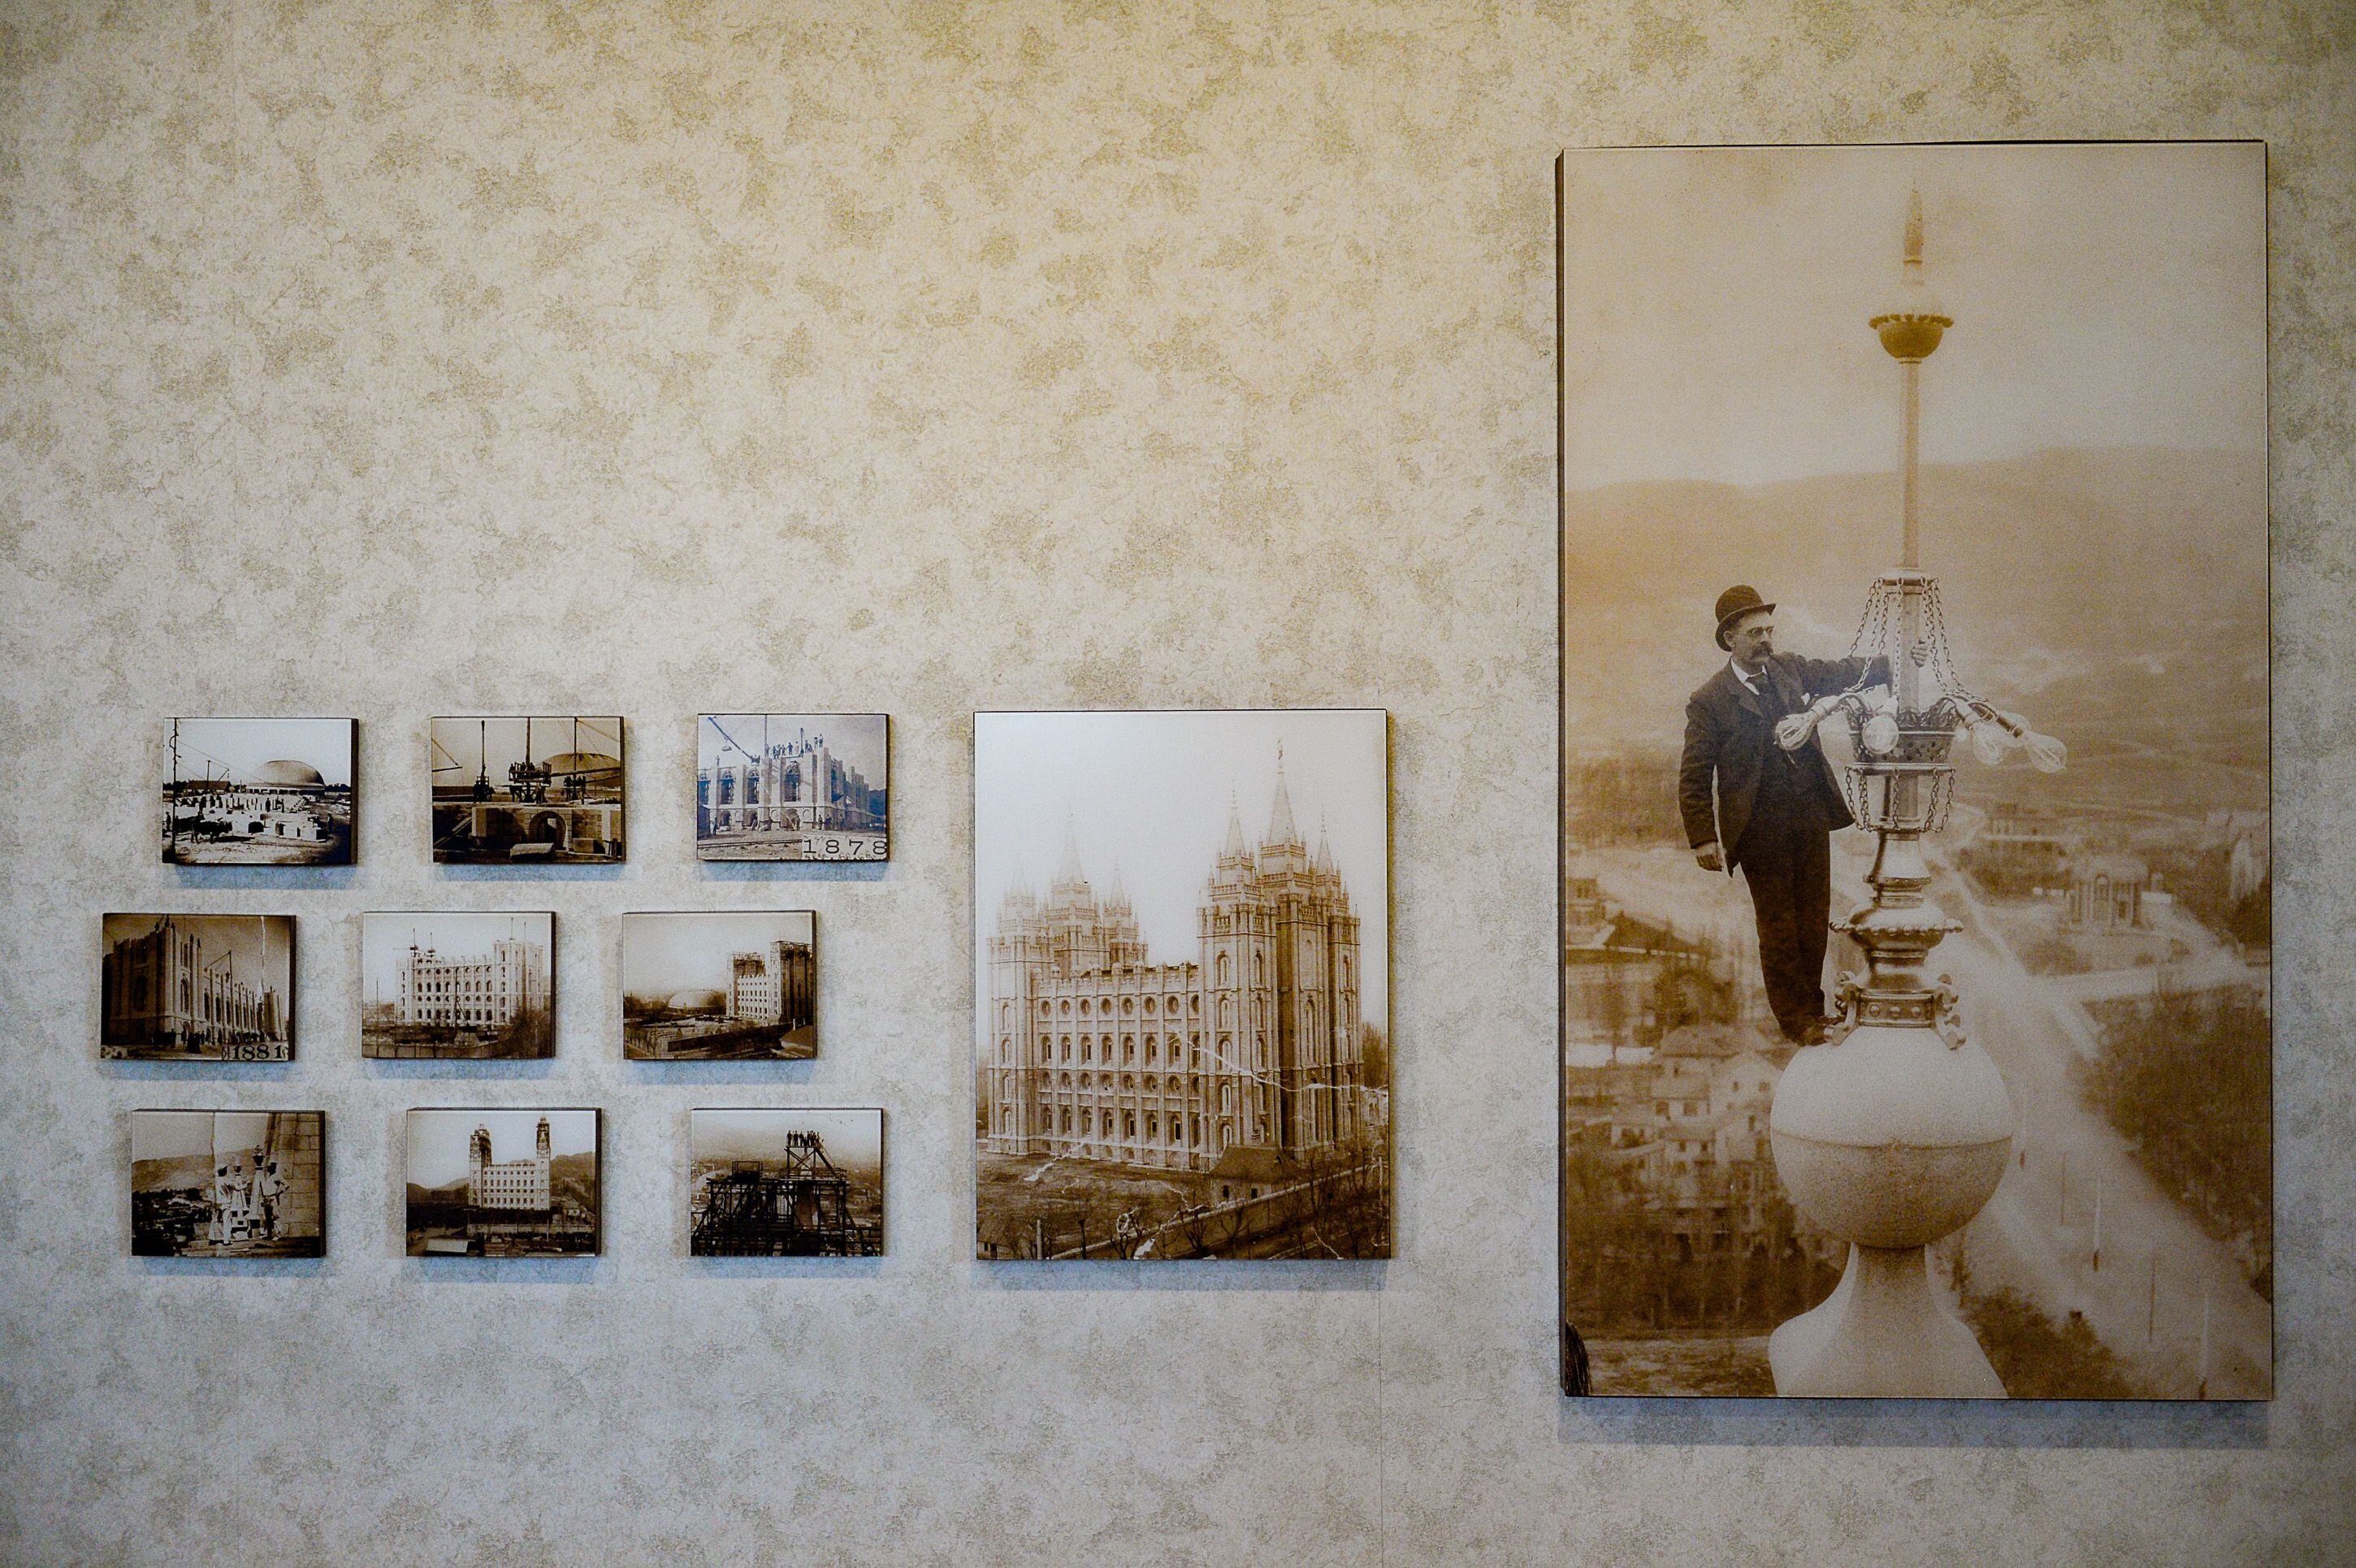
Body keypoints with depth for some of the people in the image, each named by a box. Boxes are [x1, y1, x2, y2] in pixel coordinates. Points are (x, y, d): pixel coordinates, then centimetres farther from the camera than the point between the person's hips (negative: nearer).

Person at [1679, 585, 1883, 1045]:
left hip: (1812, 819, 5)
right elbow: (1694, 777, -7)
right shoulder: (1709, 701, -6)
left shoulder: (1790, 670, 8)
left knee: (1814, 920, 11)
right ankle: (1794, 1017, 18)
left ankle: (1810, 1005, 28)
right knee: (1778, 926, 3)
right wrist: (1702, 837, -13)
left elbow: (1843, 673, 23)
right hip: (1761, 830, -5)